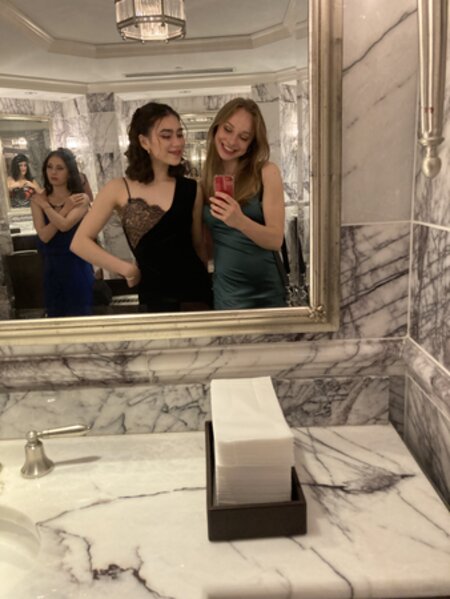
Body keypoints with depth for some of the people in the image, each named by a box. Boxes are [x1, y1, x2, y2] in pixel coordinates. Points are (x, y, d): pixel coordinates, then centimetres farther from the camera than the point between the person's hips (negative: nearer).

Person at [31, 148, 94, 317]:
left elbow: (64, 225, -23)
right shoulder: (37, 200, 2)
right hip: (51, 268, 3)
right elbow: (44, 235, -12)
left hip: (76, 267, -3)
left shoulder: (81, 199, -6)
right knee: (55, 317, 13)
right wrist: (66, 207, -13)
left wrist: (45, 205, -10)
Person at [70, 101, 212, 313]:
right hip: (154, 299, -2)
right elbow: (80, 242, -3)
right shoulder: (119, 190, -3)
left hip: (196, 293, 2)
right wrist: (126, 268, -9)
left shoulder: (191, 189, 1)